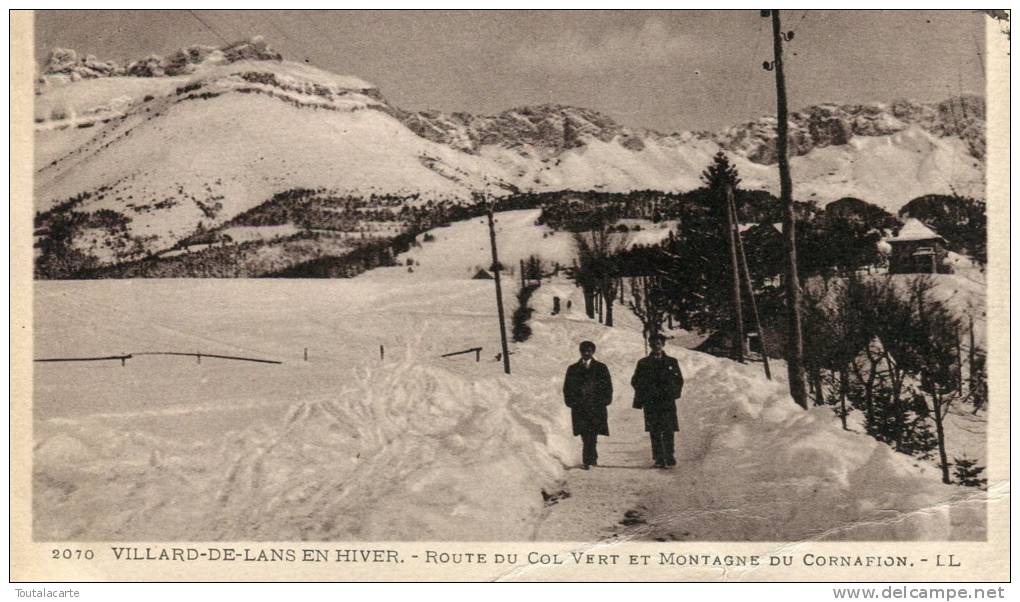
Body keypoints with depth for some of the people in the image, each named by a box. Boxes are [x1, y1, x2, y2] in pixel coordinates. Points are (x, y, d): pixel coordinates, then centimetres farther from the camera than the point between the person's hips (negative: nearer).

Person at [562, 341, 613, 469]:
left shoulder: (601, 368, 10)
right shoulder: (573, 369, 13)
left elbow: (608, 386, 9)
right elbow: (567, 389, 14)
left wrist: (603, 400, -2)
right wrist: (571, 401, 1)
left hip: (596, 407, -1)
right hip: (579, 408, 1)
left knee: (591, 435, -10)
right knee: (586, 436, -2)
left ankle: (587, 461, -9)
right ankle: (593, 458, 13)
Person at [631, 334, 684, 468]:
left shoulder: (671, 362, 12)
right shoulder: (643, 363, 11)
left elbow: (679, 380, 15)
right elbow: (635, 382, 11)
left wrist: (674, 393, 1)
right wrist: (642, 397, 0)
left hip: (668, 402, 0)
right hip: (650, 402, 0)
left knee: (668, 431, -8)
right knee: (655, 432, -2)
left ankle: (669, 456, -1)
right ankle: (659, 459, 0)